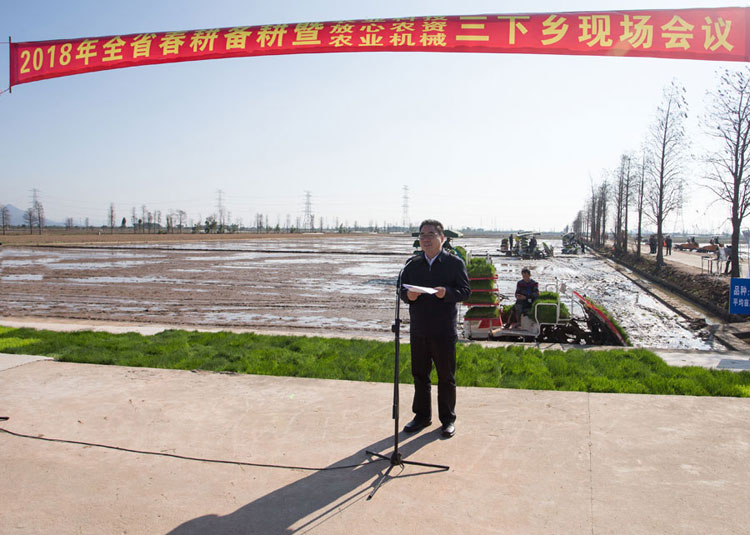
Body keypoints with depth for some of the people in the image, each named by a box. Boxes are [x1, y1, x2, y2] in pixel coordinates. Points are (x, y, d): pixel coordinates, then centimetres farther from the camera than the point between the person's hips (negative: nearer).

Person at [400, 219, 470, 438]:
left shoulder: (455, 263, -1)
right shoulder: (412, 264, 10)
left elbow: (465, 291, -4)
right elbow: (402, 289, 12)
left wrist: (447, 292, -23)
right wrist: (408, 295, -11)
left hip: (444, 331, -4)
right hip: (418, 330, 4)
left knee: (446, 377, 6)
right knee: (420, 374, 12)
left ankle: (448, 419, 20)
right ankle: (422, 415, 28)